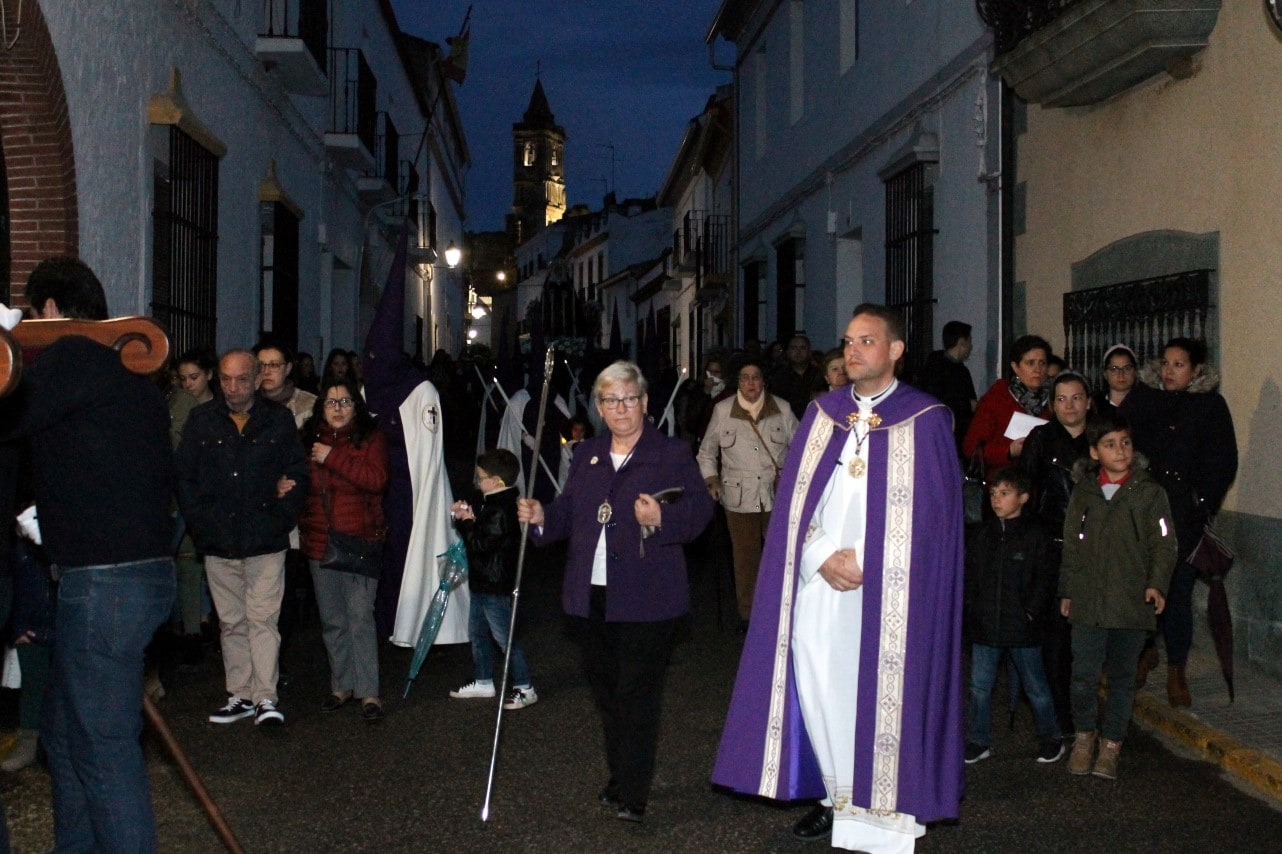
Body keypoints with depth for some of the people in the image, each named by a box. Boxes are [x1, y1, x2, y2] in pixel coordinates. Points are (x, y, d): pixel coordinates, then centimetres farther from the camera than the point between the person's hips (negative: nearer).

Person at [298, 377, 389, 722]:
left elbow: (376, 479, -17)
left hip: (360, 542, -4)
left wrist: (333, 458, -17)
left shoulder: (371, 438, -2)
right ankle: (342, 685, 24)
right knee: (332, 621, 12)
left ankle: (369, 692, -2)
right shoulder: (309, 439, 9)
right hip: (320, 543, 4)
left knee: (360, 618, -8)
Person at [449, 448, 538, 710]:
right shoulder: (493, 504, 11)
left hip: (497, 587, -11)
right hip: (483, 584, 11)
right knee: (477, 633, 19)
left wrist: (465, 522, -14)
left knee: (504, 637, -4)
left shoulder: (501, 511, -23)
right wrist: (468, 517, 5)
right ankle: (483, 682, 31)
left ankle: (525, 688, 5)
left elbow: (481, 544, -26)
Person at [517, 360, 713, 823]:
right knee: (605, 690, 15)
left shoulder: (672, 454, -2)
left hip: (646, 599, -6)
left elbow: (699, 509, -12)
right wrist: (541, 517, -4)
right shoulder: (587, 455, 14)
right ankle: (620, 778, 31)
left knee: (637, 694, -3)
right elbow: (570, 512, 15)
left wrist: (662, 517, -30)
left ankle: (633, 795, 4)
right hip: (592, 595, 6)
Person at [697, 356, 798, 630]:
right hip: (739, 497, 0)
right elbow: (707, 451, 13)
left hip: (777, 496, 0)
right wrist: (712, 481, 2)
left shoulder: (782, 409, 3)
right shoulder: (723, 410, 3)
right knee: (745, 558, 5)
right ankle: (747, 614, 18)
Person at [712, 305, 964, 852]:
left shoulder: (926, 420, -1)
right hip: (820, 580, 4)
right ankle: (837, 798, 18)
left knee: (882, 692, -1)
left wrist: (865, 561, -11)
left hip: (889, 588, -3)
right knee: (816, 685, 2)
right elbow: (794, 497, 7)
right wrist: (823, 555, -8)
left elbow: (930, 510, -5)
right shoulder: (823, 413, 11)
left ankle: (885, 805, 12)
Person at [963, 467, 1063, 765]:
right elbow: (969, 575, 12)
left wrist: (1032, 611, -11)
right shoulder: (982, 535, 8)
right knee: (979, 687, 7)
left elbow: (1045, 579, -4)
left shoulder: (1035, 534, -4)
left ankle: (1051, 738, 24)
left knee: (1035, 686, 8)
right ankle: (978, 741, 18)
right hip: (985, 626, 4)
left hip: (1022, 627, -4)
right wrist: (971, 608, 2)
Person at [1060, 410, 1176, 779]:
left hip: (1131, 603, -2)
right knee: (1084, 674, 3)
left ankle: (1111, 745, 18)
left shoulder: (1149, 492, 0)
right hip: (1087, 602, 2)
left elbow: (1163, 543, -2)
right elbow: (1071, 545, 14)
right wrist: (1067, 591, 14)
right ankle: (1084, 736, 23)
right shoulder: (1083, 492, 7)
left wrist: (1157, 583, -15)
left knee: (1122, 676, 7)